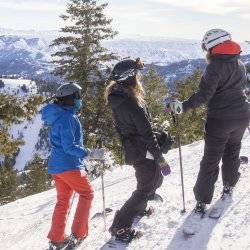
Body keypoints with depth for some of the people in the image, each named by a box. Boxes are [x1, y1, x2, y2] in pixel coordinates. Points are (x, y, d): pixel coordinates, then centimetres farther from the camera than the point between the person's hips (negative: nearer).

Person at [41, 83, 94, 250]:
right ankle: (78, 234, 7)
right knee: (87, 194, 8)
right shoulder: (68, 118, -17)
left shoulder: (58, 117, 13)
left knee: (63, 200, 16)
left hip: (56, 166, 9)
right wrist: (89, 153, -21)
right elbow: (69, 146, -23)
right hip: (70, 166, -9)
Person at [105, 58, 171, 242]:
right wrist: (159, 156, -17)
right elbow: (146, 132, -23)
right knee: (146, 189, 0)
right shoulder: (131, 102, -26)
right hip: (143, 152, -10)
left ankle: (139, 208, 44)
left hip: (131, 149, 10)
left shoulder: (117, 96, 1)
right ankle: (120, 226, 4)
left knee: (155, 179, 26)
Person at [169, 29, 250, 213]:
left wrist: (184, 106, -27)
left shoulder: (216, 66, -16)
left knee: (211, 160, 0)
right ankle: (229, 186, 38)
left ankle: (202, 201, 4)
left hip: (220, 119, -6)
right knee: (233, 150, 25)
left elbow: (205, 94, -25)